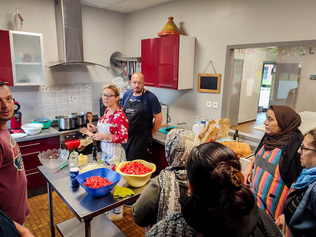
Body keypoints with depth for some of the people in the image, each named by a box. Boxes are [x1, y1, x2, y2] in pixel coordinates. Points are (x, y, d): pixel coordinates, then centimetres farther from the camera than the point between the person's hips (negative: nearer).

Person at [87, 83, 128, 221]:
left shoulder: (120, 115, -21)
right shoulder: (107, 111, 6)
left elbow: (124, 138, -22)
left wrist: (104, 136, -26)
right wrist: (95, 129, 2)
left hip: (114, 151, -8)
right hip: (104, 149, 9)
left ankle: (118, 212, 26)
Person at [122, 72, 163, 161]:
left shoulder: (150, 97, -10)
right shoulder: (126, 94, 8)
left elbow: (159, 118, -7)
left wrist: (151, 134, -1)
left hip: (141, 138, -6)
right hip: (125, 136, 6)